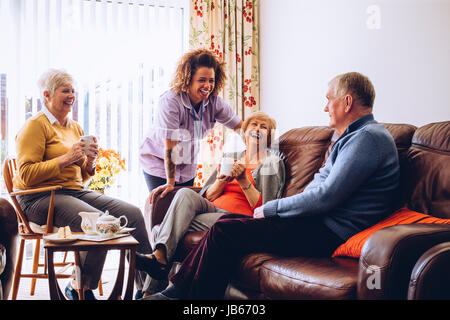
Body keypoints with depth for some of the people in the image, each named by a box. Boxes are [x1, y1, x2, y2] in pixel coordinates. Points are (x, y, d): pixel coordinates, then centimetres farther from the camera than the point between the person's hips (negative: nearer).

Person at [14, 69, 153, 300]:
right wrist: (66, 158, -16)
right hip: (40, 198, -7)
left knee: (132, 213, -14)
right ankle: (79, 288, -13)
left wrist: (88, 162, 2)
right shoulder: (35, 125, -3)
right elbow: (26, 176, -12)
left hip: (76, 192, 7)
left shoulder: (75, 127, 20)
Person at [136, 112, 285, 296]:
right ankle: (159, 257, -40)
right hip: (213, 210, 5)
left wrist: (243, 180, -10)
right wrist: (223, 179, -5)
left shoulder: (273, 163, 9)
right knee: (186, 194, -28)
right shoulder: (231, 158, 23)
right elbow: (207, 196, 15)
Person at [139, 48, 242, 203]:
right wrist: (170, 183, -31)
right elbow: (170, 146, -32)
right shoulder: (171, 101, -30)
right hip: (158, 161, -5)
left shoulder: (214, 101, -13)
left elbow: (239, 126, -2)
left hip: (187, 164, 5)